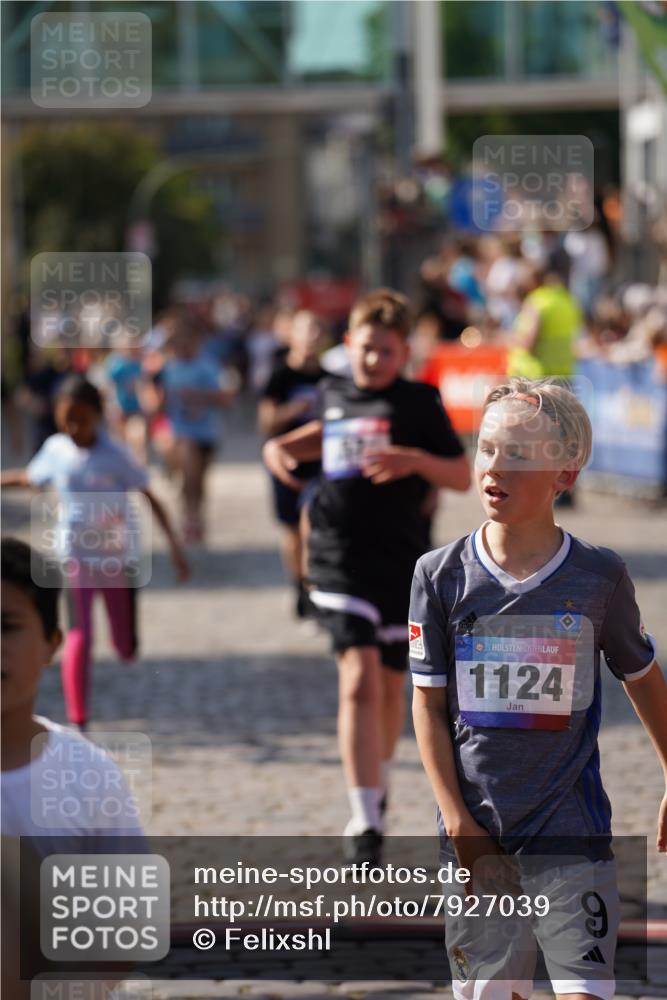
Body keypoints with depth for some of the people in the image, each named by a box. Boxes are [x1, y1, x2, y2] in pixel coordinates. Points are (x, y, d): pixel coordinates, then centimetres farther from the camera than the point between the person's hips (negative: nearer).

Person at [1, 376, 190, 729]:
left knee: (126, 649, 9)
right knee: (79, 637, -17)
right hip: (75, 557, 1)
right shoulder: (55, 449, -3)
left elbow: (150, 498, -9)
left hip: (118, 557, 0)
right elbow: (29, 477, 17)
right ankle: (77, 721, -14)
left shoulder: (116, 455, -12)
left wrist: (174, 545, -13)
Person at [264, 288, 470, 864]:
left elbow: (463, 476, -2)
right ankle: (365, 822, -18)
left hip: (401, 558, 0)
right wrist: (284, 446, 14)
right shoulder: (333, 395, 8)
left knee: (390, 686, 13)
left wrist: (417, 461, -19)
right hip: (341, 558, 0)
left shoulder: (419, 403, -2)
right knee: (359, 679, -15)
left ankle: (378, 781, 42)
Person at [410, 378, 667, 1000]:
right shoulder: (442, 575, -2)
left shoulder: (599, 576, -3)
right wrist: (459, 821, -6)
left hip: (574, 831, -1)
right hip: (476, 833, 1)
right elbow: (428, 706, 2)